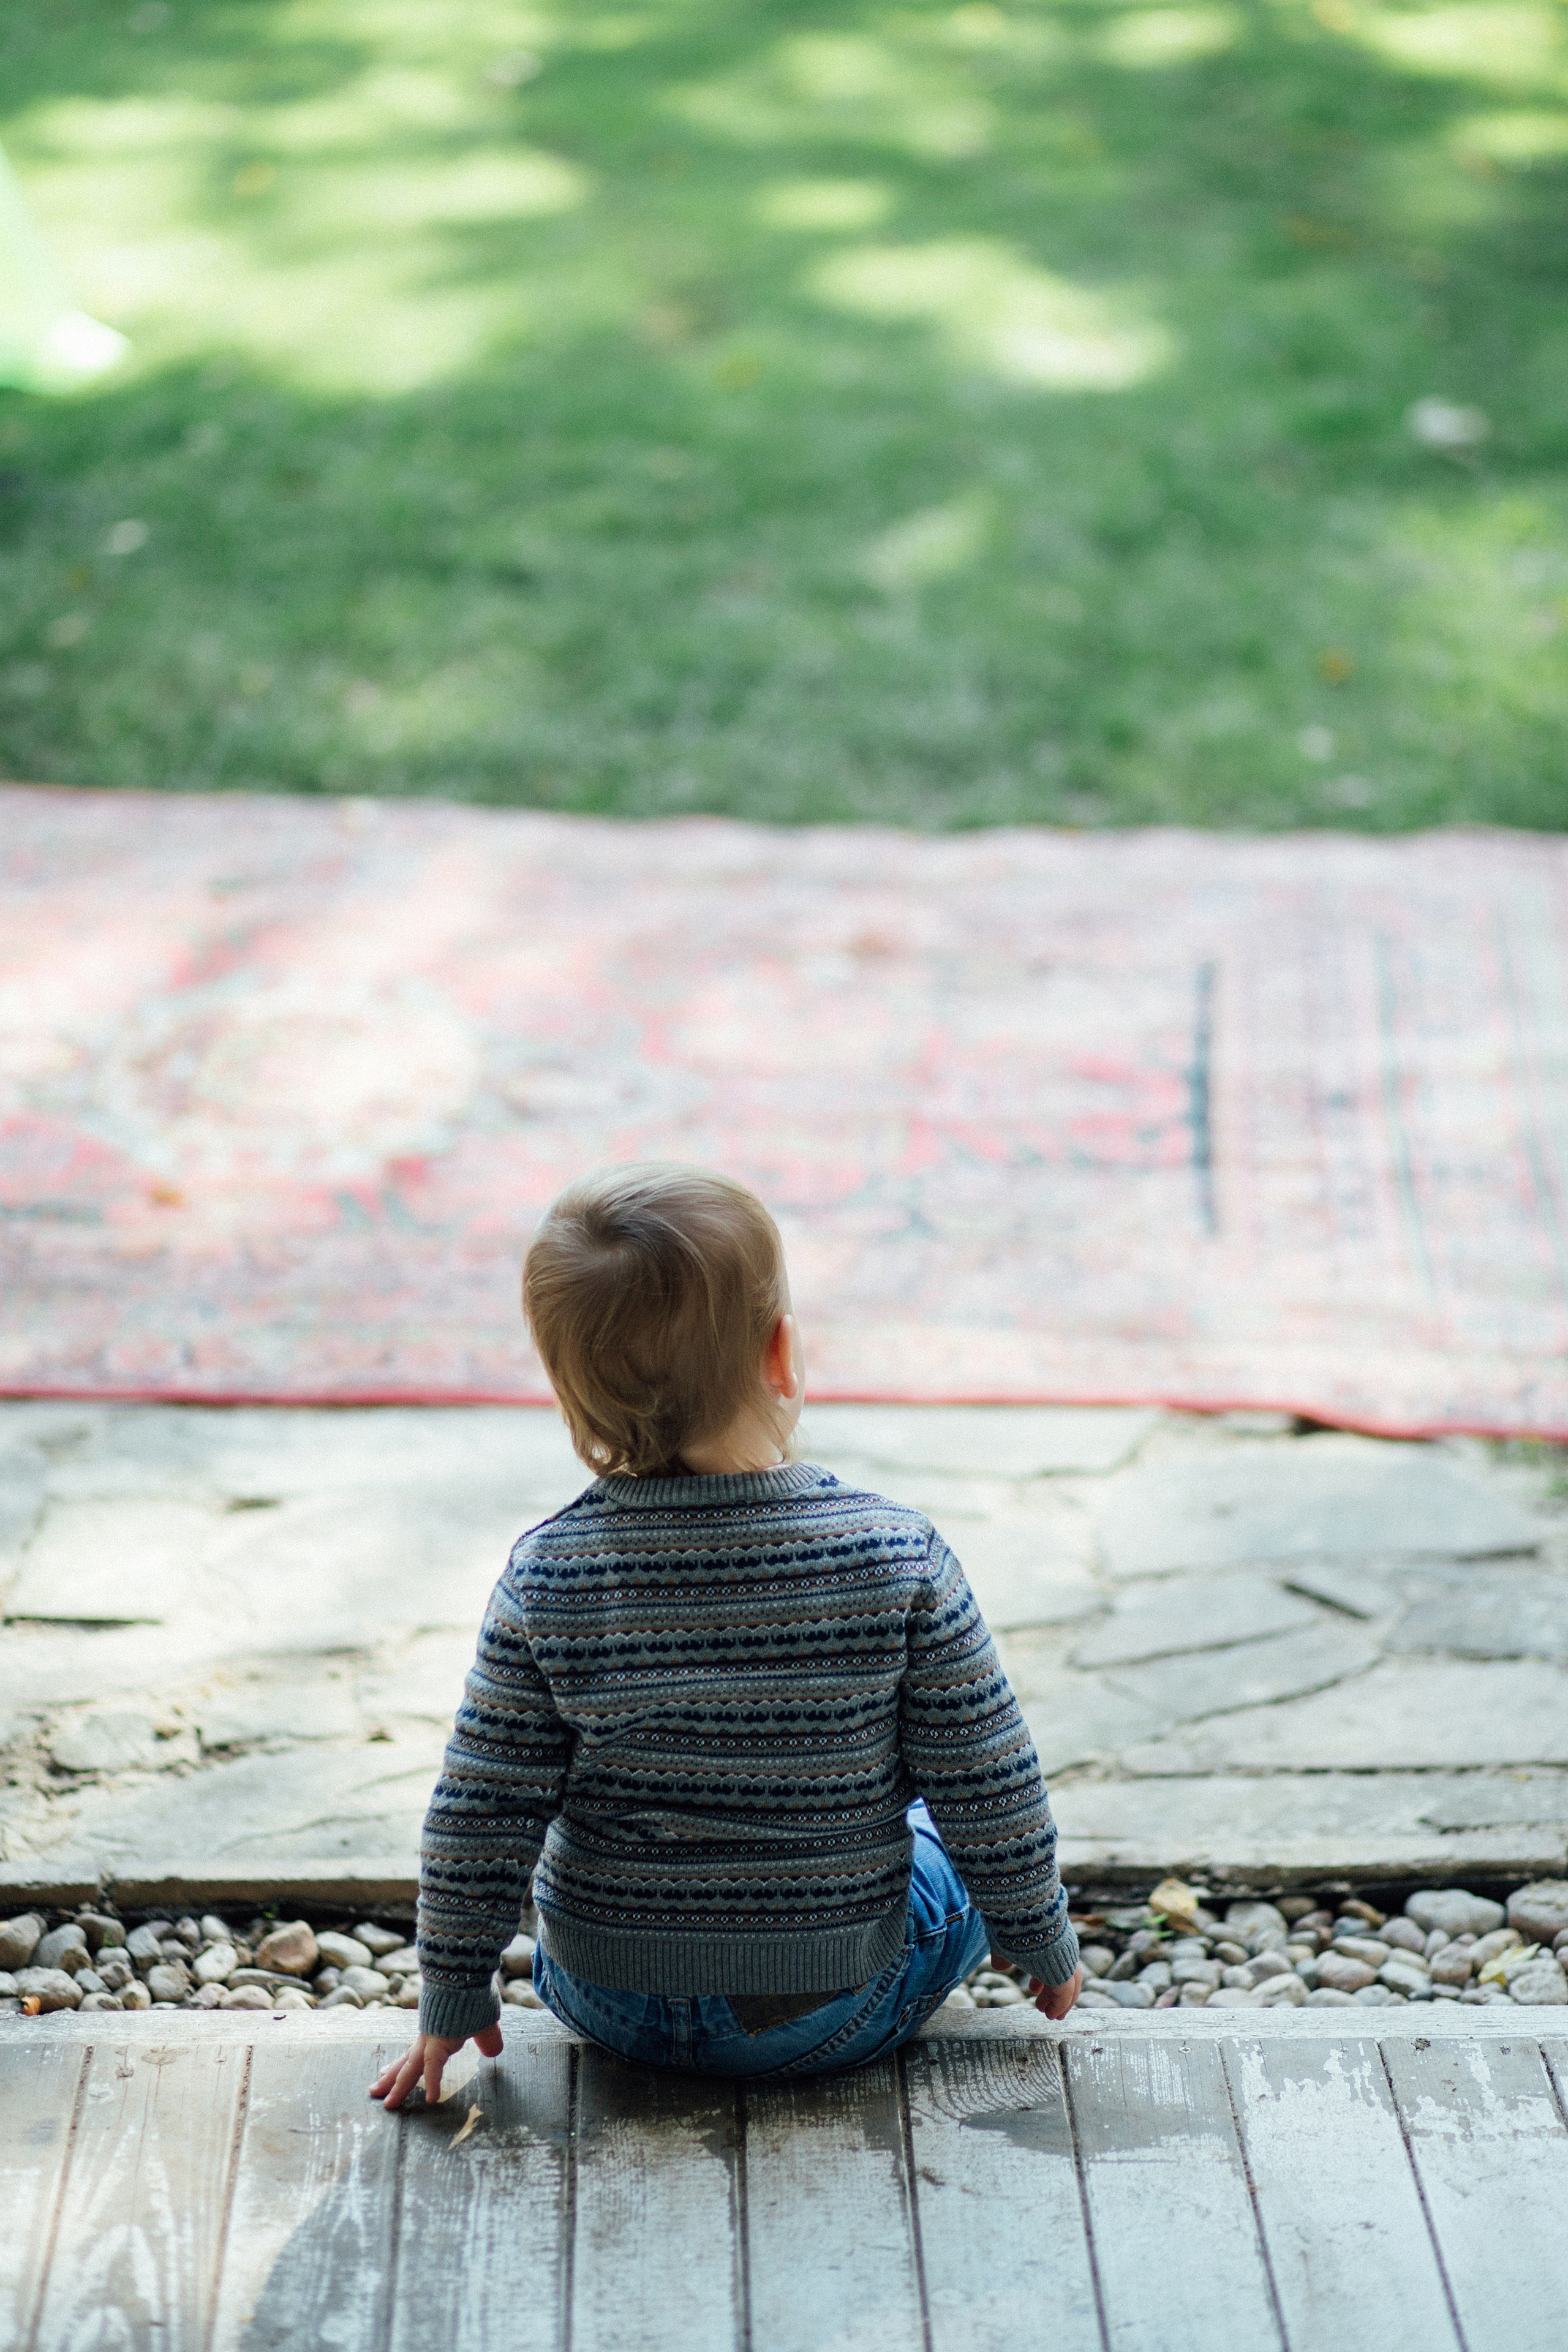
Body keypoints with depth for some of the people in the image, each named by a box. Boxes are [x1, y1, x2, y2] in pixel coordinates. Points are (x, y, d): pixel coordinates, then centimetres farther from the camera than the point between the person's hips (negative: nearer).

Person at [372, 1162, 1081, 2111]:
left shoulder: (550, 1577, -16)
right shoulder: (900, 1559, -19)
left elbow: (482, 1817, -10)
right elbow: (992, 1800, -11)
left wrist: (455, 1994, 6)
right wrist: (1045, 1941, 7)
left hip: (610, 2003, 2)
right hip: (836, 2015, -2)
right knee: (951, 1856, 27)